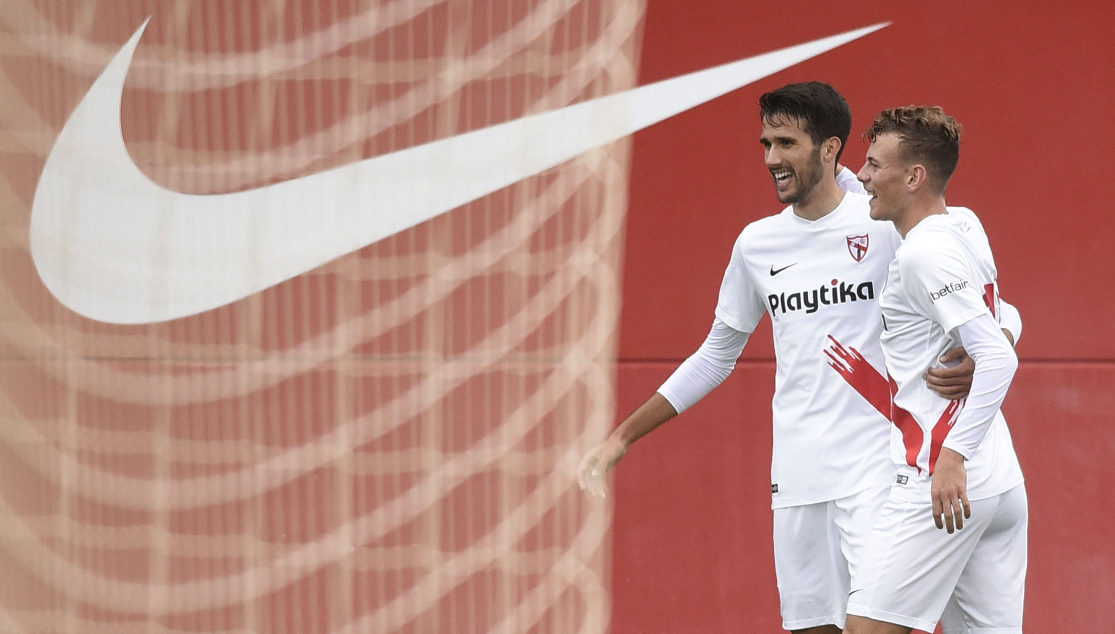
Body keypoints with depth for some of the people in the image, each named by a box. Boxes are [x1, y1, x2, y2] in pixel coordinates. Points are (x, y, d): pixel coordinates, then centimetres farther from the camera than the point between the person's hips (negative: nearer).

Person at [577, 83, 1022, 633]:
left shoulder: (886, 226, -5)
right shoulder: (757, 244, 11)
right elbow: (716, 356, 23)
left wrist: (974, 362, -26)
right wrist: (623, 437, 20)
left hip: (874, 468, -5)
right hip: (796, 477, 5)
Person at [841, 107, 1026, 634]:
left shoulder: (926, 251, -13)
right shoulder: (965, 225, 13)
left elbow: (999, 357, -21)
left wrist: (953, 455, -26)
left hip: (946, 483, -9)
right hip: (1002, 484, 9)